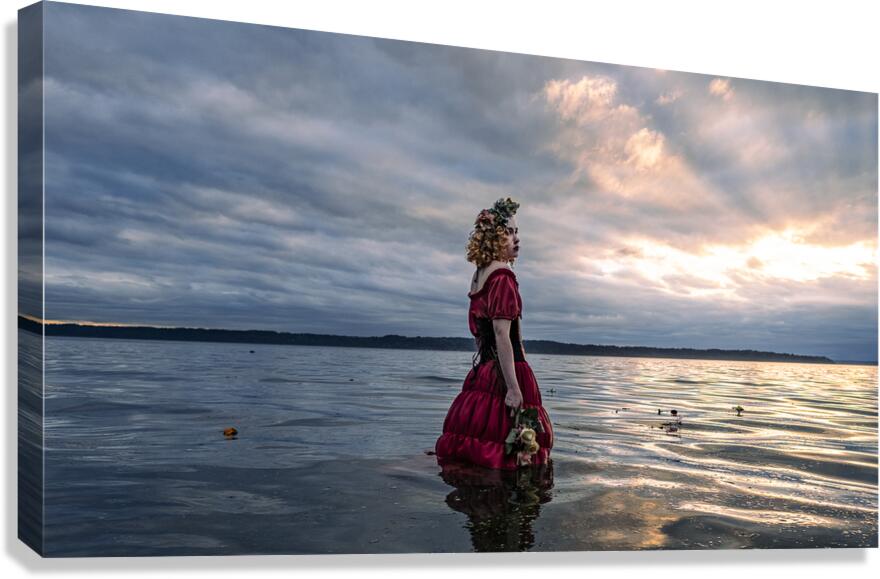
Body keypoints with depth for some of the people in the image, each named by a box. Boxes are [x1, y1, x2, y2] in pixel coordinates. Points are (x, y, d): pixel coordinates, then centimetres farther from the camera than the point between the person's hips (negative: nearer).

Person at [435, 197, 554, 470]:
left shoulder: (480, 275, 15)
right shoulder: (503, 275, -12)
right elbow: (502, 334, -21)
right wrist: (514, 388, -23)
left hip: (482, 371, 9)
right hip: (506, 372, -9)